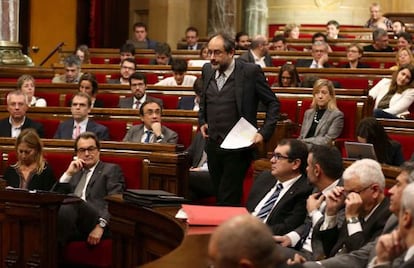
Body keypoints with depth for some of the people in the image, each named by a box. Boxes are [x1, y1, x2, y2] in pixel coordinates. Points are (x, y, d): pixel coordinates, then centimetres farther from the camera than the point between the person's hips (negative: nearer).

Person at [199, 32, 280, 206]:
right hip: (213, 145, 6)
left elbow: (272, 104, -2)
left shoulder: (250, 72, -9)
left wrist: (264, 133, -11)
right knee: (219, 196, 11)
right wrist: (202, 121, 11)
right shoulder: (207, 70, 8)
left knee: (228, 200, -9)